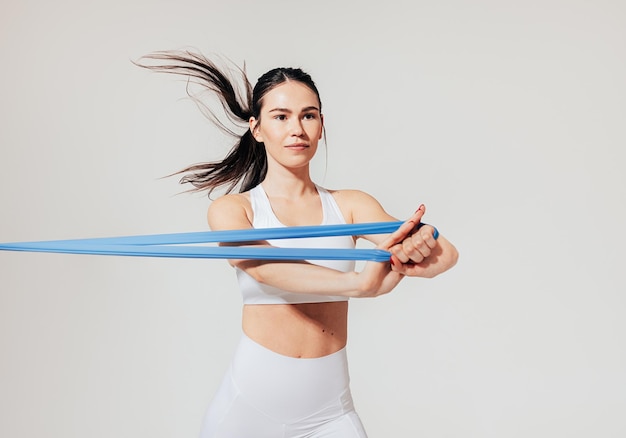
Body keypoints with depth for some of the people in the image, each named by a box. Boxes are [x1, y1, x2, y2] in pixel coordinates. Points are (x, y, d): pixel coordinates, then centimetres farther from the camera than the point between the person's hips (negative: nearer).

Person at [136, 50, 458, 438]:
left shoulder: (350, 205, 1)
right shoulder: (232, 208, -3)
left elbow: (446, 252, -14)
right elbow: (261, 266, -25)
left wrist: (421, 251, -38)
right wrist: (357, 283, -40)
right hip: (250, 404, -1)